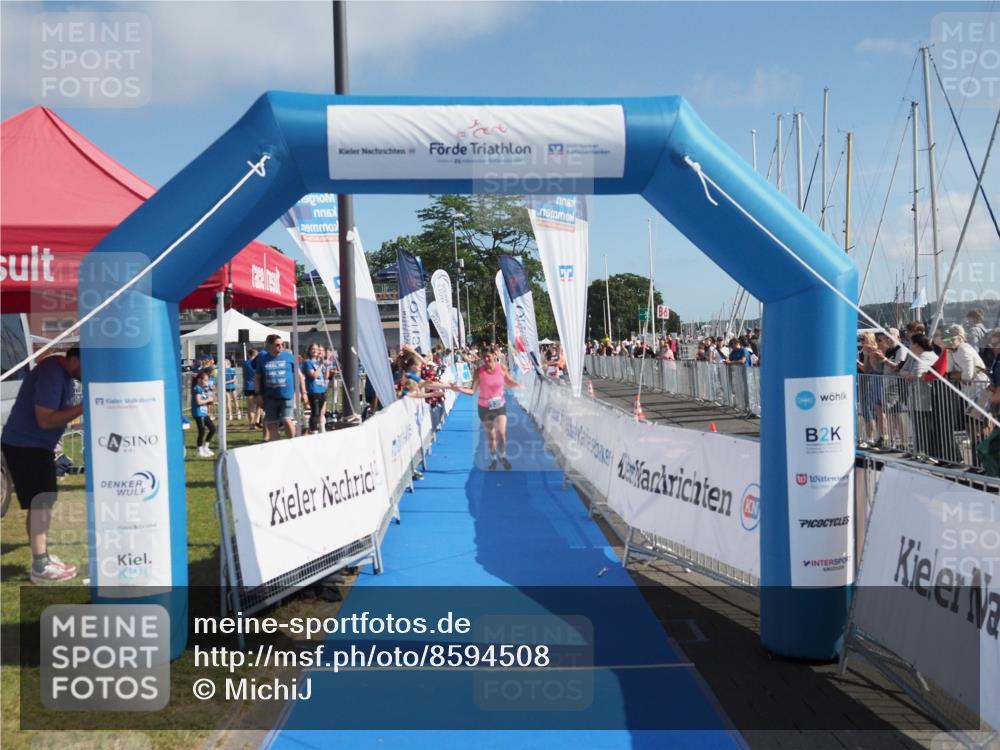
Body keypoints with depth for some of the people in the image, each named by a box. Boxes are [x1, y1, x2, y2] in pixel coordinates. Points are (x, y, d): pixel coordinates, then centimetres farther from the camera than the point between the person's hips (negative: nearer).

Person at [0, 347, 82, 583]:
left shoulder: (65, 374, 6)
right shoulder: (51, 374, -24)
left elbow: (61, 412, 11)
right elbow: (46, 420, -26)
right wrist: (83, 408, -28)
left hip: (38, 444, 10)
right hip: (24, 445, -10)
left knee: (40, 502, 17)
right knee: (42, 501, -13)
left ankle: (42, 556, 28)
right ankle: (40, 567, -12)